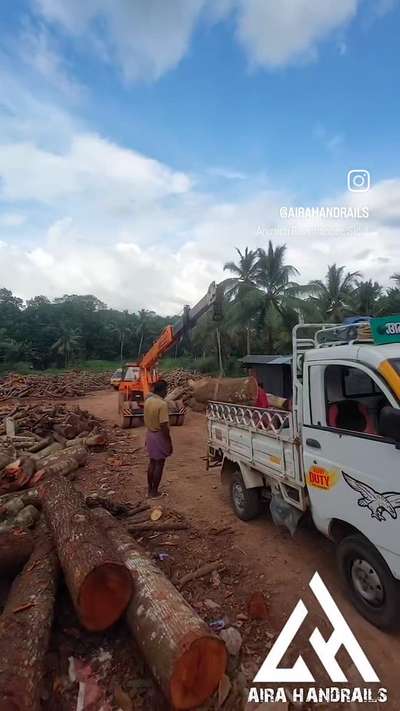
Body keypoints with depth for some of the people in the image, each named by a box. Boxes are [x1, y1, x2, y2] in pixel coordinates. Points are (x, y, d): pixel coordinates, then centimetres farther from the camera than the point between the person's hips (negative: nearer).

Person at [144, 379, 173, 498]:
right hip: (159, 436, -8)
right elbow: (164, 426, -24)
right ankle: (154, 492, 17)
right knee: (159, 465, 6)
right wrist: (169, 442, -15)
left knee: (152, 463, 18)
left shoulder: (148, 400, 1)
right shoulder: (162, 404, -24)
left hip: (149, 434, 8)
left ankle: (150, 490, 28)